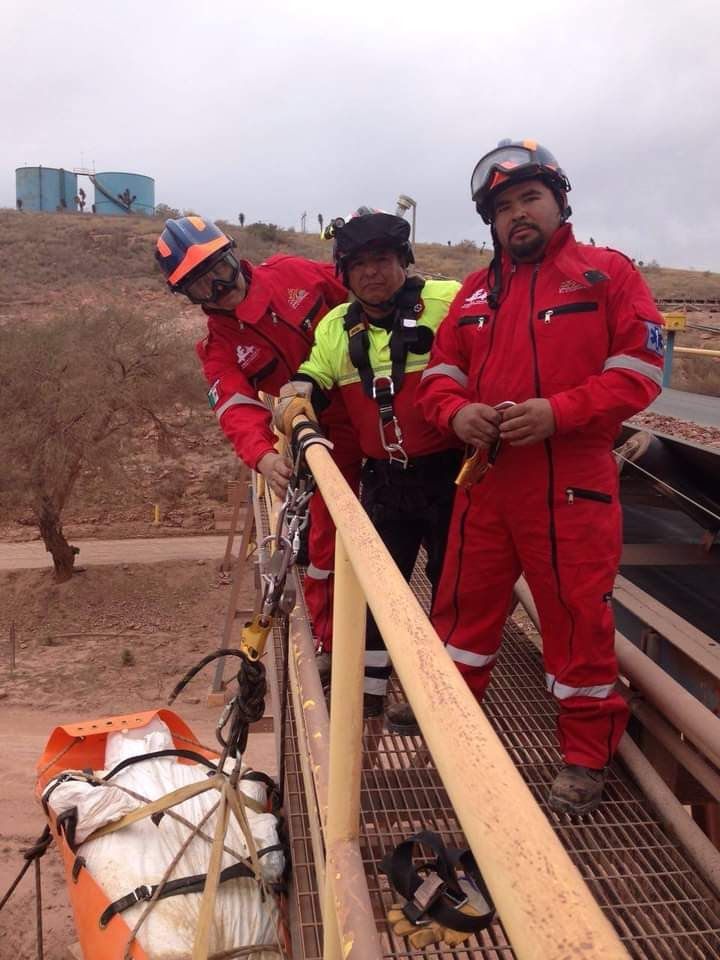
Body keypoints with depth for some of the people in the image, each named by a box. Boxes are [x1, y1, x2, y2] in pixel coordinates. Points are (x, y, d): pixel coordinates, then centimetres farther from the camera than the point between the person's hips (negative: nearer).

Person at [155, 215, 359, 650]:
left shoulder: (292, 271, -6)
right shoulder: (220, 348, -7)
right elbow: (238, 410, -23)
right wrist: (263, 455, -42)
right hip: (333, 435, -1)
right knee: (329, 533, 0)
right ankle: (326, 638, 18)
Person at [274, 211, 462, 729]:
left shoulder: (449, 302, -10)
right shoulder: (336, 327, 8)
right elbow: (312, 380, 16)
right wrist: (299, 392, -7)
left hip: (448, 473, -5)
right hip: (383, 479, 5)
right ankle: (369, 687, 29)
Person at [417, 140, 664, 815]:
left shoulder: (608, 274, 0)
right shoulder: (476, 292, 15)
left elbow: (638, 372, -7)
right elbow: (441, 373, 13)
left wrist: (557, 412, -20)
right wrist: (457, 412, -9)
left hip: (573, 484, -4)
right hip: (485, 477, 5)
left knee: (578, 615, 4)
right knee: (464, 601, 15)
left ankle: (586, 755, 22)